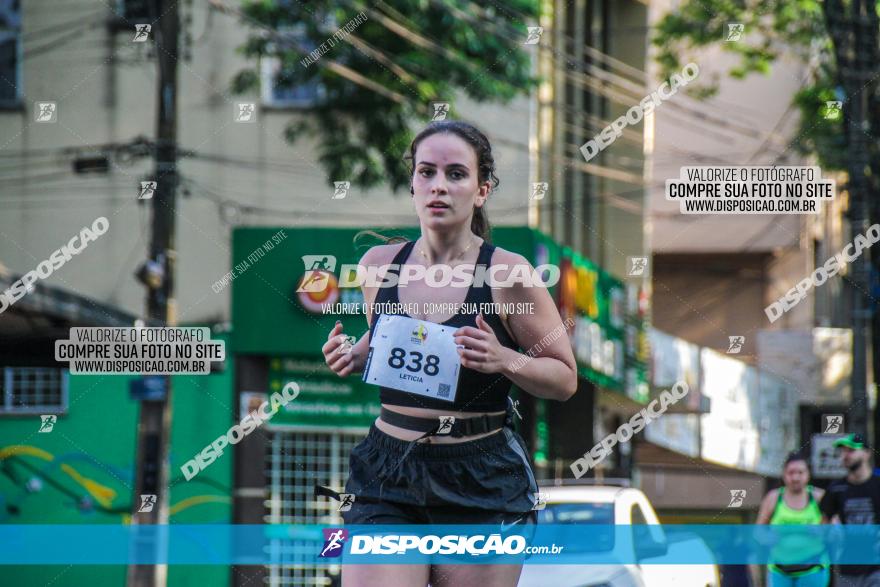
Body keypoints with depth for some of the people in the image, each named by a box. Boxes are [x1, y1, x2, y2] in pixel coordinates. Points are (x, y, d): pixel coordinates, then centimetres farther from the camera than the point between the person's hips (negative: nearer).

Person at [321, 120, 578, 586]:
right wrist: (352, 358, 3)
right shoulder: (379, 263, 4)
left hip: (483, 480, -3)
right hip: (387, 477, 3)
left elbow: (565, 378, 0)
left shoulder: (505, 273, -7)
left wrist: (506, 361, -18)